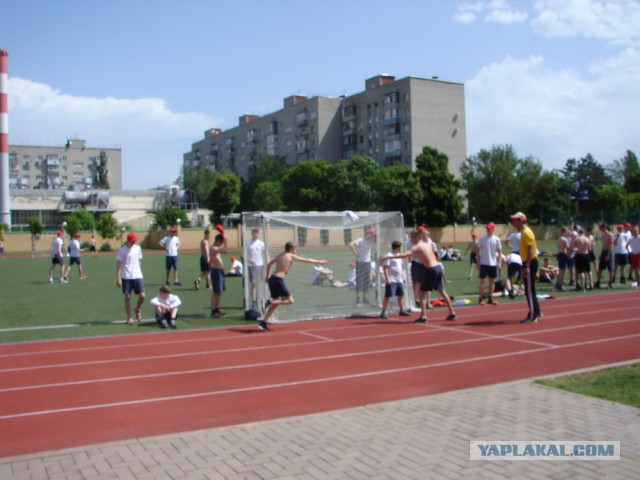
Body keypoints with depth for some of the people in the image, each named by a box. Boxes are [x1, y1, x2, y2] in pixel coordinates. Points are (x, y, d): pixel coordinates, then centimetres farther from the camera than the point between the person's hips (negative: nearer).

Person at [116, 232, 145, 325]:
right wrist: (118, 278, -9)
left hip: (137, 276, 3)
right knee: (127, 297, 3)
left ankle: (138, 309, 22)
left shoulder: (138, 248, 7)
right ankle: (129, 317, 15)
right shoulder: (122, 250, -4)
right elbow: (118, 264, -5)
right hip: (126, 277, -3)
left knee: (142, 296, -7)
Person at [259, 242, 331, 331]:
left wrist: (267, 276, 37)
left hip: (272, 279, 8)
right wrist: (320, 262, 15)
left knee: (276, 302, 16)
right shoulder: (291, 256, 0)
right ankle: (270, 302, -17)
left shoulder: (279, 256, 19)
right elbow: (307, 260, 6)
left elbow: (269, 264, 30)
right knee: (290, 301, -1)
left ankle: (263, 322, 8)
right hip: (278, 280, -8)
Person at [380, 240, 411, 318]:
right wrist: (387, 278, -20)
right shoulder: (389, 256, -12)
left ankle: (402, 310, 29)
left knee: (401, 295, 15)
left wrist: (403, 277, 22)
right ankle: (383, 312, -5)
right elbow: (384, 267, -16)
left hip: (399, 280, 9)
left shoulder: (399, 256, 16)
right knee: (388, 296, -9)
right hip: (391, 280, -9)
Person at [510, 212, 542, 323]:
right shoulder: (523, 232, 15)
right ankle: (537, 311, 26)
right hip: (528, 263, 10)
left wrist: (527, 266, -25)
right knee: (529, 289, 16)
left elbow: (530, 250, -22)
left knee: (529, 290, -6)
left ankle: (532, 316, -1)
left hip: (530, 263, -10)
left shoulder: (526, 233, -15)